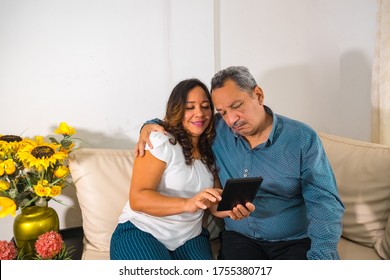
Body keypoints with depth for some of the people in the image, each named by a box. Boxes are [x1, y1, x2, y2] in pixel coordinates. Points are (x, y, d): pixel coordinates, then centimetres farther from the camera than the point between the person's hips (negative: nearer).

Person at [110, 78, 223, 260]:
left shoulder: (210, 150, 11)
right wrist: (187, 204, -32)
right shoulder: (160, 142, -9)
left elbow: (214, 204, 10)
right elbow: (138, 199, -18)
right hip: (141, 231, -3)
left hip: (189, 237, 4)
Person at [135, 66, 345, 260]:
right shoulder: (216, 130, 3)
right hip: (240, 236, 1)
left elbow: (324, 202, -10)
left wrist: (321, 257, -24)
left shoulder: (303, 138, -5)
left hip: (296, 240, 0)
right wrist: (150, 126, 0)